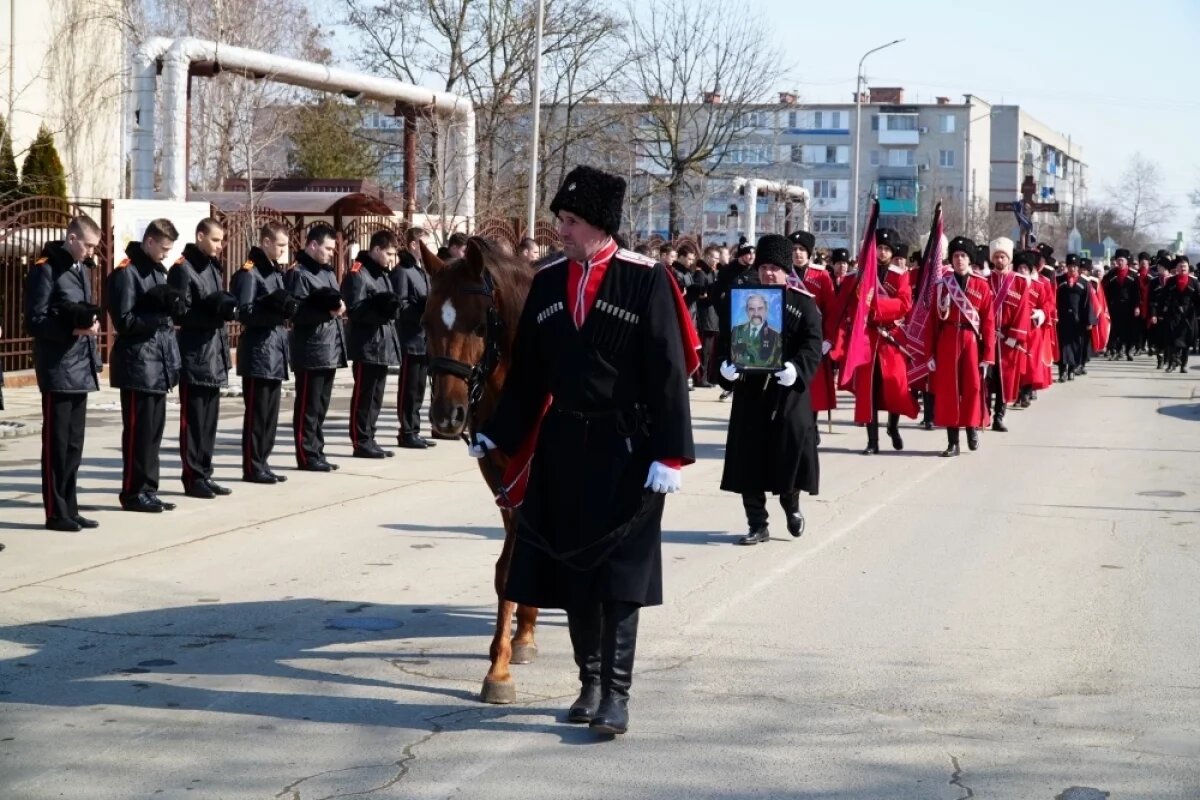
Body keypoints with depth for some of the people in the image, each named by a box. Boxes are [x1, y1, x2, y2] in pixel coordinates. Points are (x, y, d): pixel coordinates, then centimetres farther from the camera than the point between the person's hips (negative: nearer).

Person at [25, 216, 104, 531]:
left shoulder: (82, 270, 15)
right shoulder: (46, 270, -10)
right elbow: (35, 322, -14)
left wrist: (91, 322, 5)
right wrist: (74, 329, -23)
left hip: (81, 369, 8)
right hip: (57, 369, -8)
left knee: (74, 443, 11)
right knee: (56, 442, -2)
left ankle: (70, 509, 18)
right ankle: (55, 513, 3)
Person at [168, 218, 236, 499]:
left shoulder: (215, 267, 16)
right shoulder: (183, 269, -9)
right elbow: (179, 313, -15)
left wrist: (227, 309, -1)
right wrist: (213, 313, -22)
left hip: (215, 353, 8)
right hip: (194, 354, -8)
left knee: (210, 420, 11)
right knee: (193, 420, -2)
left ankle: (205, 473, 17)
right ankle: (193, 477, 3)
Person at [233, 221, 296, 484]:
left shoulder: (276, 271, 17)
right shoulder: (249, 273, -10)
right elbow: (244, 312, -17)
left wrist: (286, 308, 0)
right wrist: (275, 309, -24)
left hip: (275, 348, 9)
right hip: (258, 350, -9)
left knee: (271, 412, 11)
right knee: (256, 412, -4)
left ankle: (262, 462, 17)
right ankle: (252, 467, 1)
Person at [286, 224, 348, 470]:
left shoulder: (327, 272, 17)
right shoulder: (298, 274, -10)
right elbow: (296, 312, -18)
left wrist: (340, 307, 2)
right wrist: (327, 312, -20)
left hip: (330, 348, 9)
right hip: (310, 349, -9)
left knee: (321, 406, 13)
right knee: (308, 407, -4)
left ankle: (317, 452, 20)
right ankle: (307, 455, 0)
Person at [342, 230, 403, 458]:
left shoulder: (383, 273, 17)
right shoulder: (358, 274, -11)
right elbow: (354, 309, -17)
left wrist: (391, 307, 5)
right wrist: (380, 307, -27)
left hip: (384, 344, 9)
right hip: (367, 345, -9)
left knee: (376, 396, 14)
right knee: (363, 396, -3)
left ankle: (369, 439, 21)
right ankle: (361, 442, 1)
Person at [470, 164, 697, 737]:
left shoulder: (645, 281, -9)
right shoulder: (548, 282, 6)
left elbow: (668, 372, -11)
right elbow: (527, 371, 12)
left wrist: (670, 454, -16)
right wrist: (497, 434, 9)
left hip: (626, 448, -5)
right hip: (563, 445, 5)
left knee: (620, 576, -4)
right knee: (571, 570, 9)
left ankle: (616, 694, -1)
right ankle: (590, 683, 21)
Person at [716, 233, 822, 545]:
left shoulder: (804, 302, 2)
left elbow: (813, 344, -7)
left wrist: (797, 368, -26)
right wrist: (726, 366, -15)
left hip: (788, 391, -2)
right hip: (751, 390, 2)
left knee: (792, 448, -4)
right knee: (749, 458, 0)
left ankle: (791, 503, 26)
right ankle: (757, 525, 9)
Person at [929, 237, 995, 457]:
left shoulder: (982, 285, 2)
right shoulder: (942, 284, 4)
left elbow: (989, 321, -1)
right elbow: (934, 319, 3)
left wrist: (988, 355, -5)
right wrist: (931, 352, -1)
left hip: (972, 340, -1)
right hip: (947, 341, 1)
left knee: (973, 386, 1)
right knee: (947, 388, 1)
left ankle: (972, 428, 25)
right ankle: (953, 443, 6)